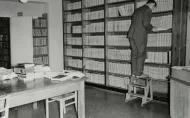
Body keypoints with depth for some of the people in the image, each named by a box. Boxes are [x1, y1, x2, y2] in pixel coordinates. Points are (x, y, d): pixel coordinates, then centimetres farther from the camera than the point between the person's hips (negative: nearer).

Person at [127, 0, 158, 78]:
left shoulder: (137, 10, 21)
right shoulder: (148, 10, -3)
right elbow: (145, 23, -16)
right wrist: (152, 28, 2)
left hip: (132, 34, 7)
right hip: (140, 36, -7)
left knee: (134, 54, 11)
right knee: (141, 54, 1)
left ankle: (133, 73, 13)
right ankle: (139, 73, 4)